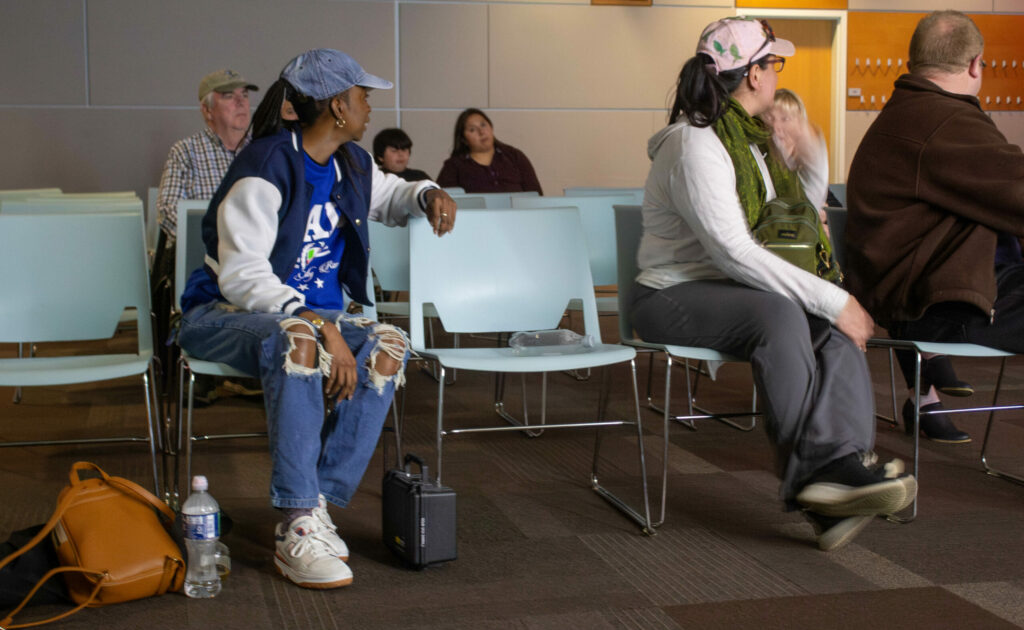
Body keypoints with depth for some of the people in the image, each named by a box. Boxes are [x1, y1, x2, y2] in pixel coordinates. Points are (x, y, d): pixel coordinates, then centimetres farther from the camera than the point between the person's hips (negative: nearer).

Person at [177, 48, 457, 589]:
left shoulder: (351, 164, 7)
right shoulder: (267, 167, -18)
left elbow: (389, 195, 31)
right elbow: (241, 277, -26)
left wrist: (429, 195, 6)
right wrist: (321, 327, -36)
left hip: (314, 312, 7)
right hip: (226, 313, -7)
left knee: (389, 345, -24)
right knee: (298, 340, -41)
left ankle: (317, 508, -24)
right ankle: (297, 526, -40)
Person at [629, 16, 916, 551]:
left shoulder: (753, 139, 15)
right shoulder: (695, 145, -15)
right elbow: (733, 250, -25)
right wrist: (832, 299, -26)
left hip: (733, 290, 8)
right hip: (671, 298, -8)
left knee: (836, 326, -21)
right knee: (779, 312, -36)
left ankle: (841, 460, -38)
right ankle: (809, 470, -33)